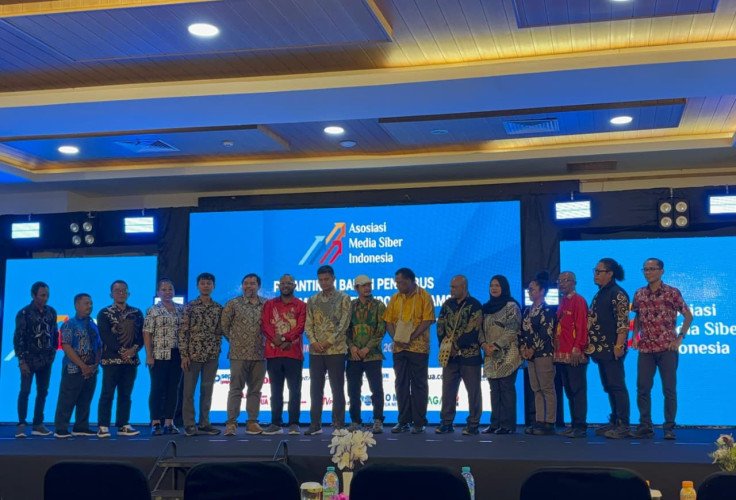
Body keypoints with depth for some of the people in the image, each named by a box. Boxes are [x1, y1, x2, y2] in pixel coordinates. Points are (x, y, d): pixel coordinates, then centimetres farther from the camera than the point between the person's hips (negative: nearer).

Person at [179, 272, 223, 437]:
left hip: (212, 356, 3)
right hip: (193, 354, -3)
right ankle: (189, 425, 7)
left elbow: (220, 331, 11)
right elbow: (183, 332, -5)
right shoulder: (190, 307, -2)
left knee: (207, 390, 8)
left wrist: (216, 350, 3)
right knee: (189, 390, 1)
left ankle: (204, 423, 15)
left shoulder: (218, 308, 8)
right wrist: (184, 355, -10)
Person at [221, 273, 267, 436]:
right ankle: (231, 423, -2)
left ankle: (252, 422, 13)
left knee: (255, 389, 7)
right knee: (236, 389, -3)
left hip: (260, 354, 3)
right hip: (239, 354, -3)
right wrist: (234, 340, 5)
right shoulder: (233, 304, 0)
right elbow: (224, 325, 3)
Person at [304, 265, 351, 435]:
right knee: (315, 388, 6)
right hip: (316, 351, 4)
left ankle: (339, 425, 6)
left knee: (337, 389, 1)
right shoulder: (312, 301, 12)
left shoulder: (343, 298, 0)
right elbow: (308, 324, 8)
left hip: (336, 350, -4)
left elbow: (344, 324, -7)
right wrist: (313, 341, -9)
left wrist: (329, 341, -14)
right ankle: (315, 424, 12)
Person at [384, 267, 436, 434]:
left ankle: (419, 422, 6)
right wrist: (395, 338, -8)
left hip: (418, 347, -5)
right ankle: (403, 421, 15)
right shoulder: (395, 298, 11)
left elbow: (427, 321, -10)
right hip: (399, 348, 5)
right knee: (401, 385, 8)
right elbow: (389, 321, 9)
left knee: (419, 385, 0)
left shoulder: (423, 296, -3)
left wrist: (411, 337, -18)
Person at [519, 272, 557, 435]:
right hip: (530, 354, 8)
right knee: (537, 390, 9)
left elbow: (545, 333, -15)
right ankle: (539, 422, 13)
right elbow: (522, 331, 15)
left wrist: (533, 349, -13)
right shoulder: (527, 310, 17)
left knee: (547, 389, -6)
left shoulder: (547, 310, -7)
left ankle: (549, 423, -4)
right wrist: (523, 347, 0)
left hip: (544, 354, -8)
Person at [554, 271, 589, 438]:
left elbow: (581, 326, -13)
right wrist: (556, 349, 14)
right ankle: (574, 424, 15)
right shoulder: (562, 301, 17)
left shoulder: (578, 301, -6)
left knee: (578, 390, -6)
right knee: (569, 391, 10)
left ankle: (580, 426, -3)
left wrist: (577, 349, -19)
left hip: (574, 355, -8)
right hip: (562, 354, 8)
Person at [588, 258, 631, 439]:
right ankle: (614, 422, 20)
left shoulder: (617, 294, -10)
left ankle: (623, 426, -3)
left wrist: (619, 346, -22)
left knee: (617, 386, -6)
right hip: (600, 349, 9)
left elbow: (623, 322, -17)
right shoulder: (599, 294, 18)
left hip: (611, 349, -9)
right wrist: (590, 344, 18)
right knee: (609, 387, 13)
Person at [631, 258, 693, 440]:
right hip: (645, 349, 4)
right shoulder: (639, 294, 8)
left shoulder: (672, 293, -4)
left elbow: (688, 316, 0)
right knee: (642, 388, 3)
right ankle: (645, 427, 12)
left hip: (667, 348, -4)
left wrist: (680, 338, -7)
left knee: (669, 389, 0)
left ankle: (669, 428, 8)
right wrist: (635, 336, 5)